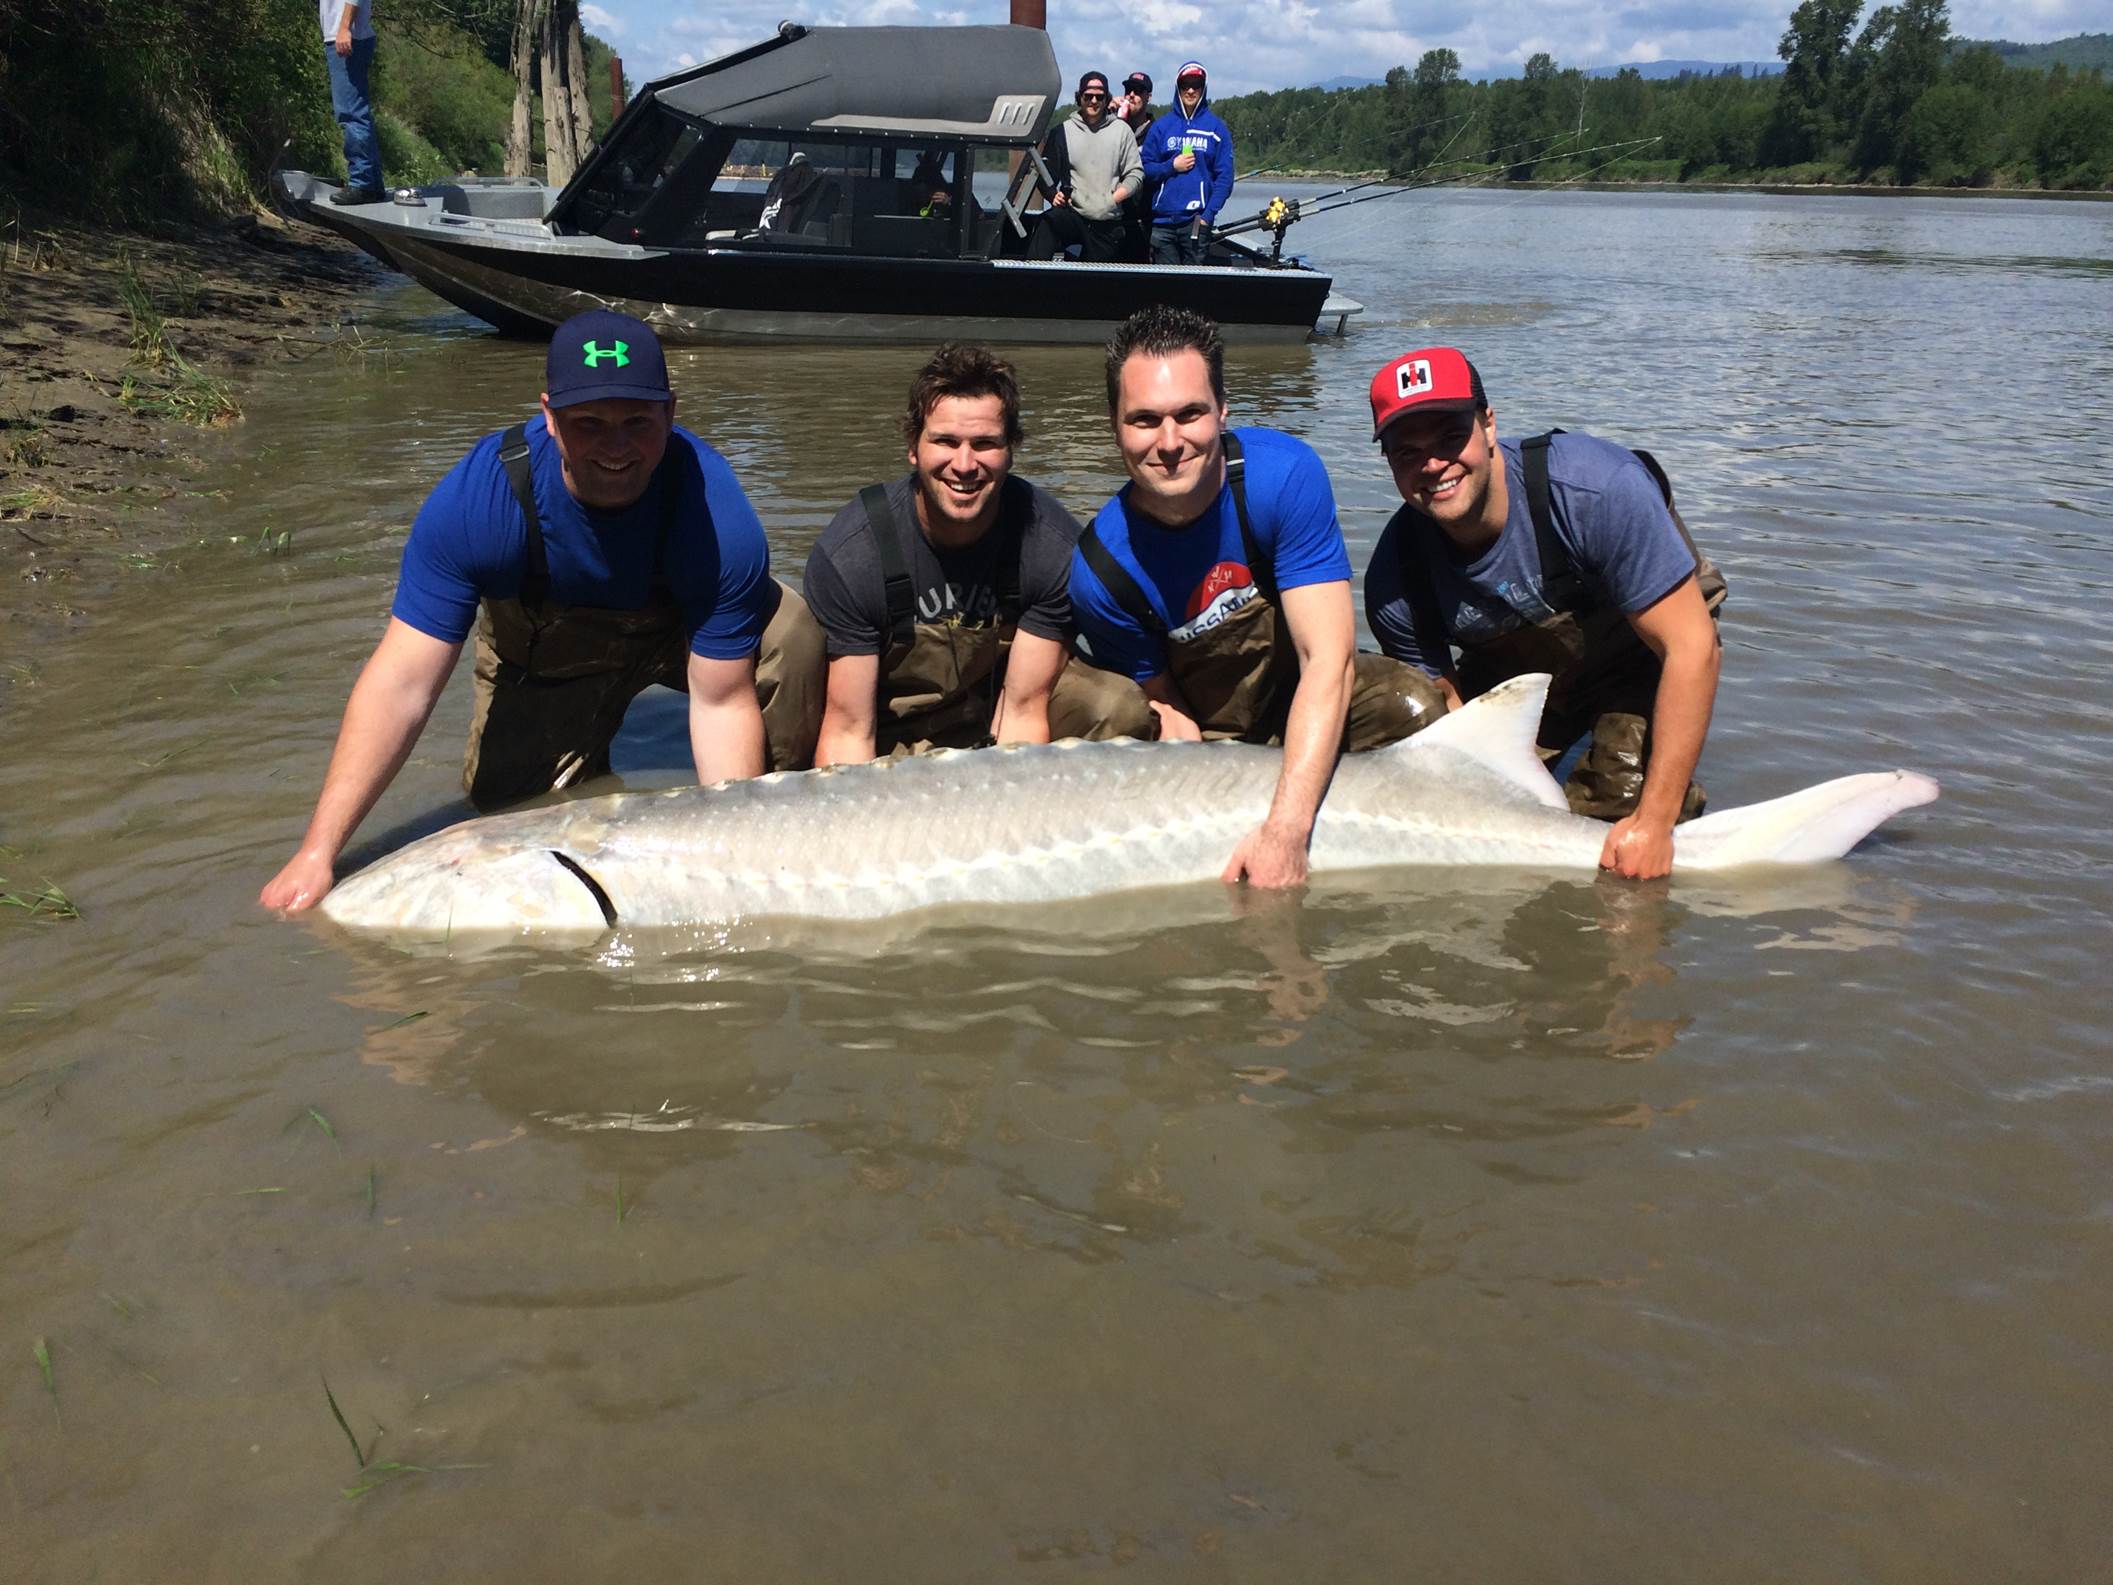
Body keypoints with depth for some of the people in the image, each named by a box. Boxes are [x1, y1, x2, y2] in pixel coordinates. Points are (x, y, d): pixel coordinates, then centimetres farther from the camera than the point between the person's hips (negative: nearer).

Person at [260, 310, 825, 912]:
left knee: (795, 639, -32)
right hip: (545, 645, 2)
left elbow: (722, 700, -29)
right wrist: (317, 852, -37)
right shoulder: (474, 501, -34)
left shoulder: (719, 517, -36)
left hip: (684, 626, -2)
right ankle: (589, 767, 28)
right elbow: (402, 682, -33)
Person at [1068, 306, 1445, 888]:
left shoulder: (1285, 474, -26)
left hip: (1313, 701, 0)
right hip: (1211, 743, 1)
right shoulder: (1102, 572, -22)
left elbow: (1328, 660, -30)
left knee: (1411, 703, -30)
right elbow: (1163, 705, -8)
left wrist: (1284, 832, -40)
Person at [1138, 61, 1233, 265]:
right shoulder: (1161, 126, 11)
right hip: (1162, 220, 2)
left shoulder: (1217, 128, 7)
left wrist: (1208, 214, -10)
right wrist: (1172, 166, -9)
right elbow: (1145, 170, 8)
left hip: (1196, 220, -1)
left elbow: (1225, 177, 1)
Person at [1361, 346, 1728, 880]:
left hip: (1644, 650, -4)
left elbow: (1691, 647, -33)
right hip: (1519, 669, 4)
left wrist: (1654, 822, -36)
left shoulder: (1597, 487, -37)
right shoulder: (1396, 581, -24)